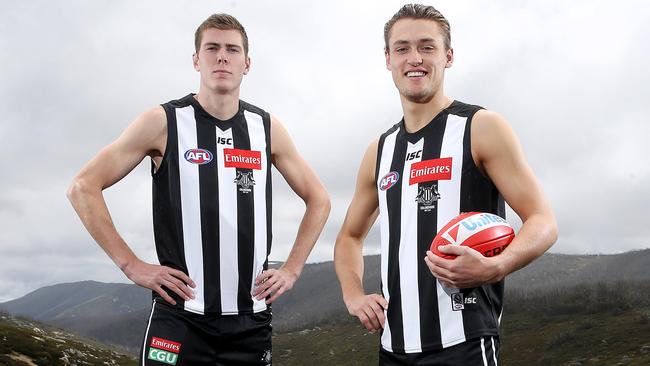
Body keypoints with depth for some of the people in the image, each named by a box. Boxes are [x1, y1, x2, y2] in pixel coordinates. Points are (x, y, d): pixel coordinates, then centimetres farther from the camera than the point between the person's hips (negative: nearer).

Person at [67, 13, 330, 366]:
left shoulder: (267, 128, 7)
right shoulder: (164, 122, -2)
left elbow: (318, 199, 17)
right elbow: (83, 187, -3)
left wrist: (291, 269, 7)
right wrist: (131, 265, -9)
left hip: (252, 318, 3)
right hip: (181, 315, -3)